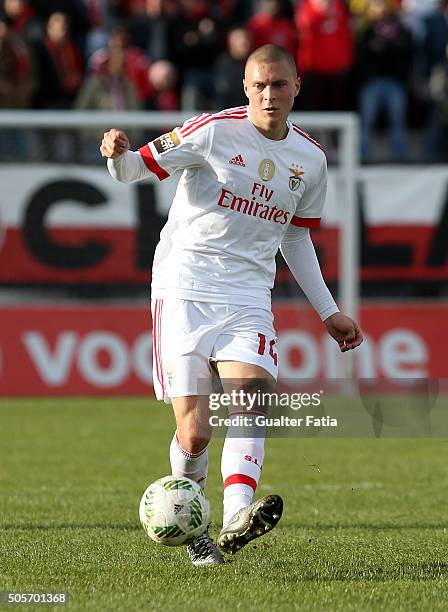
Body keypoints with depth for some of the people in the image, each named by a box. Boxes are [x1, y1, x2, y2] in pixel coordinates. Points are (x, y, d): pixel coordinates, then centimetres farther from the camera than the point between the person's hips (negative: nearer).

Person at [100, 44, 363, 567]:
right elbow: (138, 167, -1)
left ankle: (236, 520, -40)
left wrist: (328, 312, 22)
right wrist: (118, 154, -26)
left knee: (253, 396, -24)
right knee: (194, 434, -9)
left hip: (248, 296, 3)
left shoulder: (310, 160, 10)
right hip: (184, 288, -3)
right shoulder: (214, 131, -4)